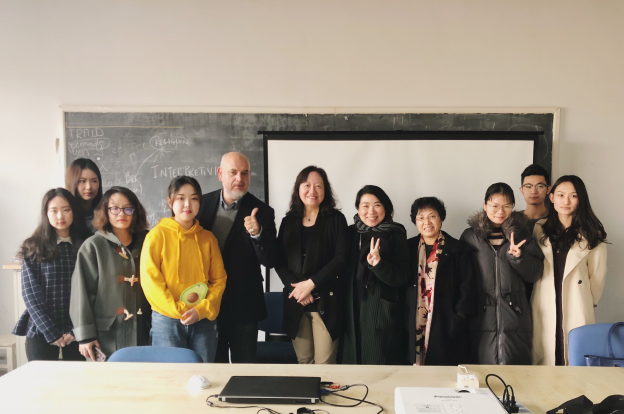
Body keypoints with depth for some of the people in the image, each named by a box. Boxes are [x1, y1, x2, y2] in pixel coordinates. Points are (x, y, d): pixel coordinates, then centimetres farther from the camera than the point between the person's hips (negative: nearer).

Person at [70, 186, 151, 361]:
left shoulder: (145, 244, 8)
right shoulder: (93, 246, -1)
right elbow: (81, 292, -5)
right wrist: (85, 335, -10)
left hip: (141, 332, 3)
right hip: (107, 335, -3)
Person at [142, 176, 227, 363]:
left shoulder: (207, 238, 7)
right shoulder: (158, 235, -3)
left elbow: (219, 279, 6)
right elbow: (150, 279, -8)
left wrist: (202, 309, -8)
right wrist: (177, 311, -12)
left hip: (204, 321, 3)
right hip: (167, 321, -3)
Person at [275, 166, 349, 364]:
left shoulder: (336, 219, 1)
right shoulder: (288, 221, 10)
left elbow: (341, 258, -9)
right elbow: (279, 261, 5)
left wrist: (311, 284, -15)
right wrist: (296, 287, -10)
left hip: (326, 300, -3)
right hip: (295, 300, 3)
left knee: (324, 363, -2)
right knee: (303, 361, 10)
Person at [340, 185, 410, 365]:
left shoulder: (395, 236, -4)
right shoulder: (351, 233, 6)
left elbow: (402, 277, -10)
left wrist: (378, 263, -25)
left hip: (384, 316, -3)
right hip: (353, 315, 4)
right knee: (353, 366, 10)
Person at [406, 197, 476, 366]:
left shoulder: (457, 250, 5)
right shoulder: (408, 248, 10)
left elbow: (467, 289, 2)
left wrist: (459, 319, -7)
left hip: (446, 328, -2)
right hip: (414, 330, 2)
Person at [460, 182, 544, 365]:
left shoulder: (521, 234, 10)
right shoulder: (470, 236, 6)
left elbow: (535, 274, 6)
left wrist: (517, 256, -11)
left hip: (515, 314, 1)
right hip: (482, 317, -1)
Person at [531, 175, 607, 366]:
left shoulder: (592, 236, 2)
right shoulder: (539, 230, 8)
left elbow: (597, 276, 6)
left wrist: (588, 302, 10)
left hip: (577, 313, -2)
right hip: (544, 312, 2)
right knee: (543, 361, 2)